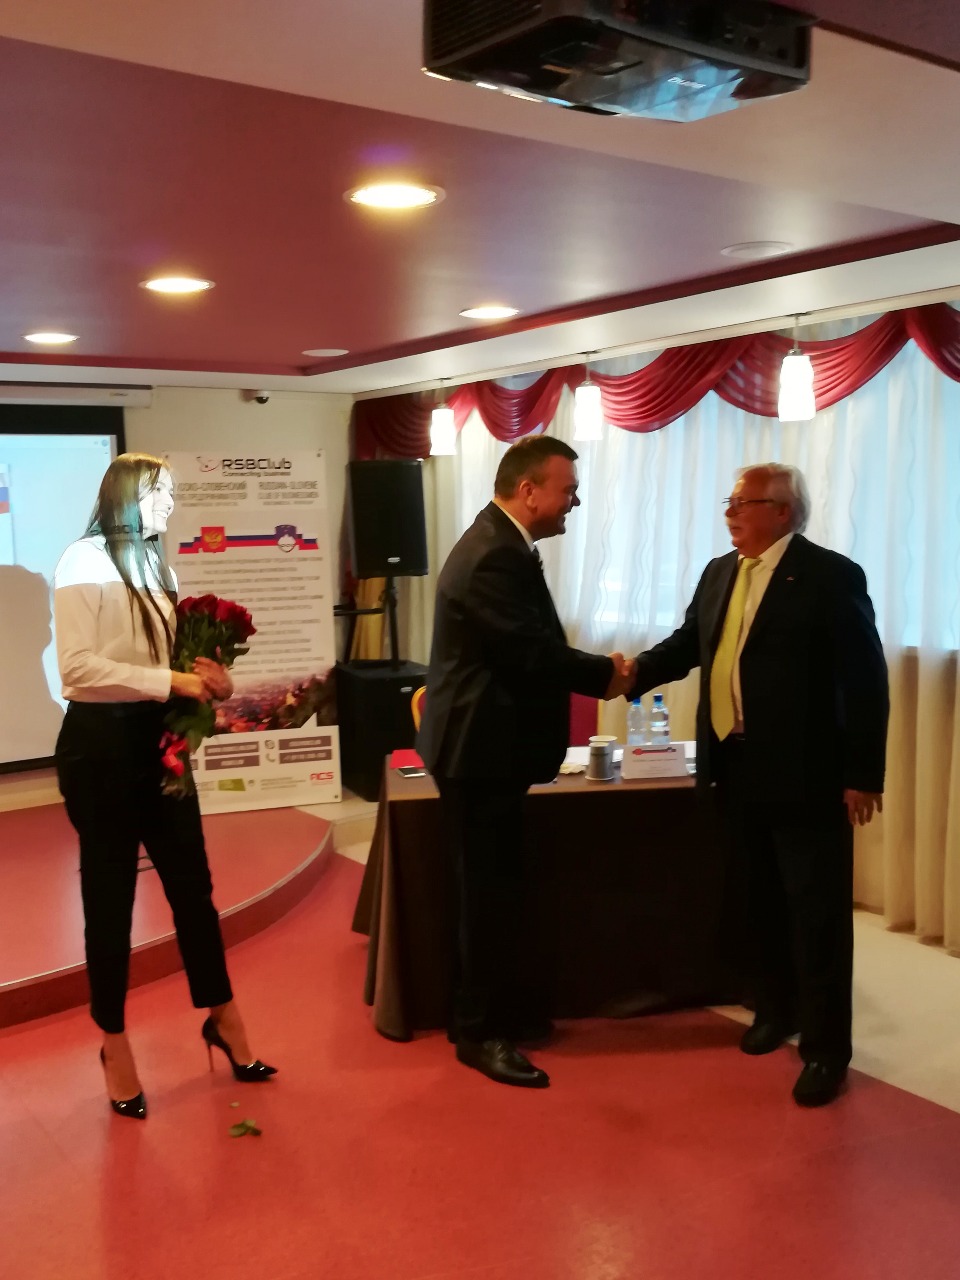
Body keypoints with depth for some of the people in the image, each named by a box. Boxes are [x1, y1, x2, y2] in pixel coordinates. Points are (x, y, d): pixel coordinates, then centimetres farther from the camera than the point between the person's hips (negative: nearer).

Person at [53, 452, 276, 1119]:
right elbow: (77, 668, -21)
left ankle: (223, 1018, 28)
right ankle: (115, 1043, 23)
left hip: (158, 740, 7)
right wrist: (171, 681, -25)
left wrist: (209, 679, -7)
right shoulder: (84, 562, -10)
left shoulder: (157, 566, 11)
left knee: (193, 884, 12)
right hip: (102, 744, -6)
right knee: (111, 897, 6)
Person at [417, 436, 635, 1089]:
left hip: (487, 744, 11)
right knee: (492, 892, 0)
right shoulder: (496, 557, -22)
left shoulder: (500, 544, 12)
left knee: (497, 887, 20)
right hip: (481, 749, -11)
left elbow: (532, 646, 12)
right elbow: (534, 653, -25)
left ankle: (503, 1008, 34)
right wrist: (605, 673, -10)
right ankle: (480, 1031, 14)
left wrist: (595, 668, -1)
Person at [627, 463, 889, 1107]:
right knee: (761, 904, 18)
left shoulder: (832, 576, -11)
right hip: (740, 771, 7)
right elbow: (688, 643, 15)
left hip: (806, 776, -7)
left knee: (817, 913, 2)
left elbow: (865, 682, -13)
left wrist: (863, 775, -15)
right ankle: (775, 1011, 36)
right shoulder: (719, 573, 10)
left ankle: (826, 1048, 13)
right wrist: (635, 673, -5)